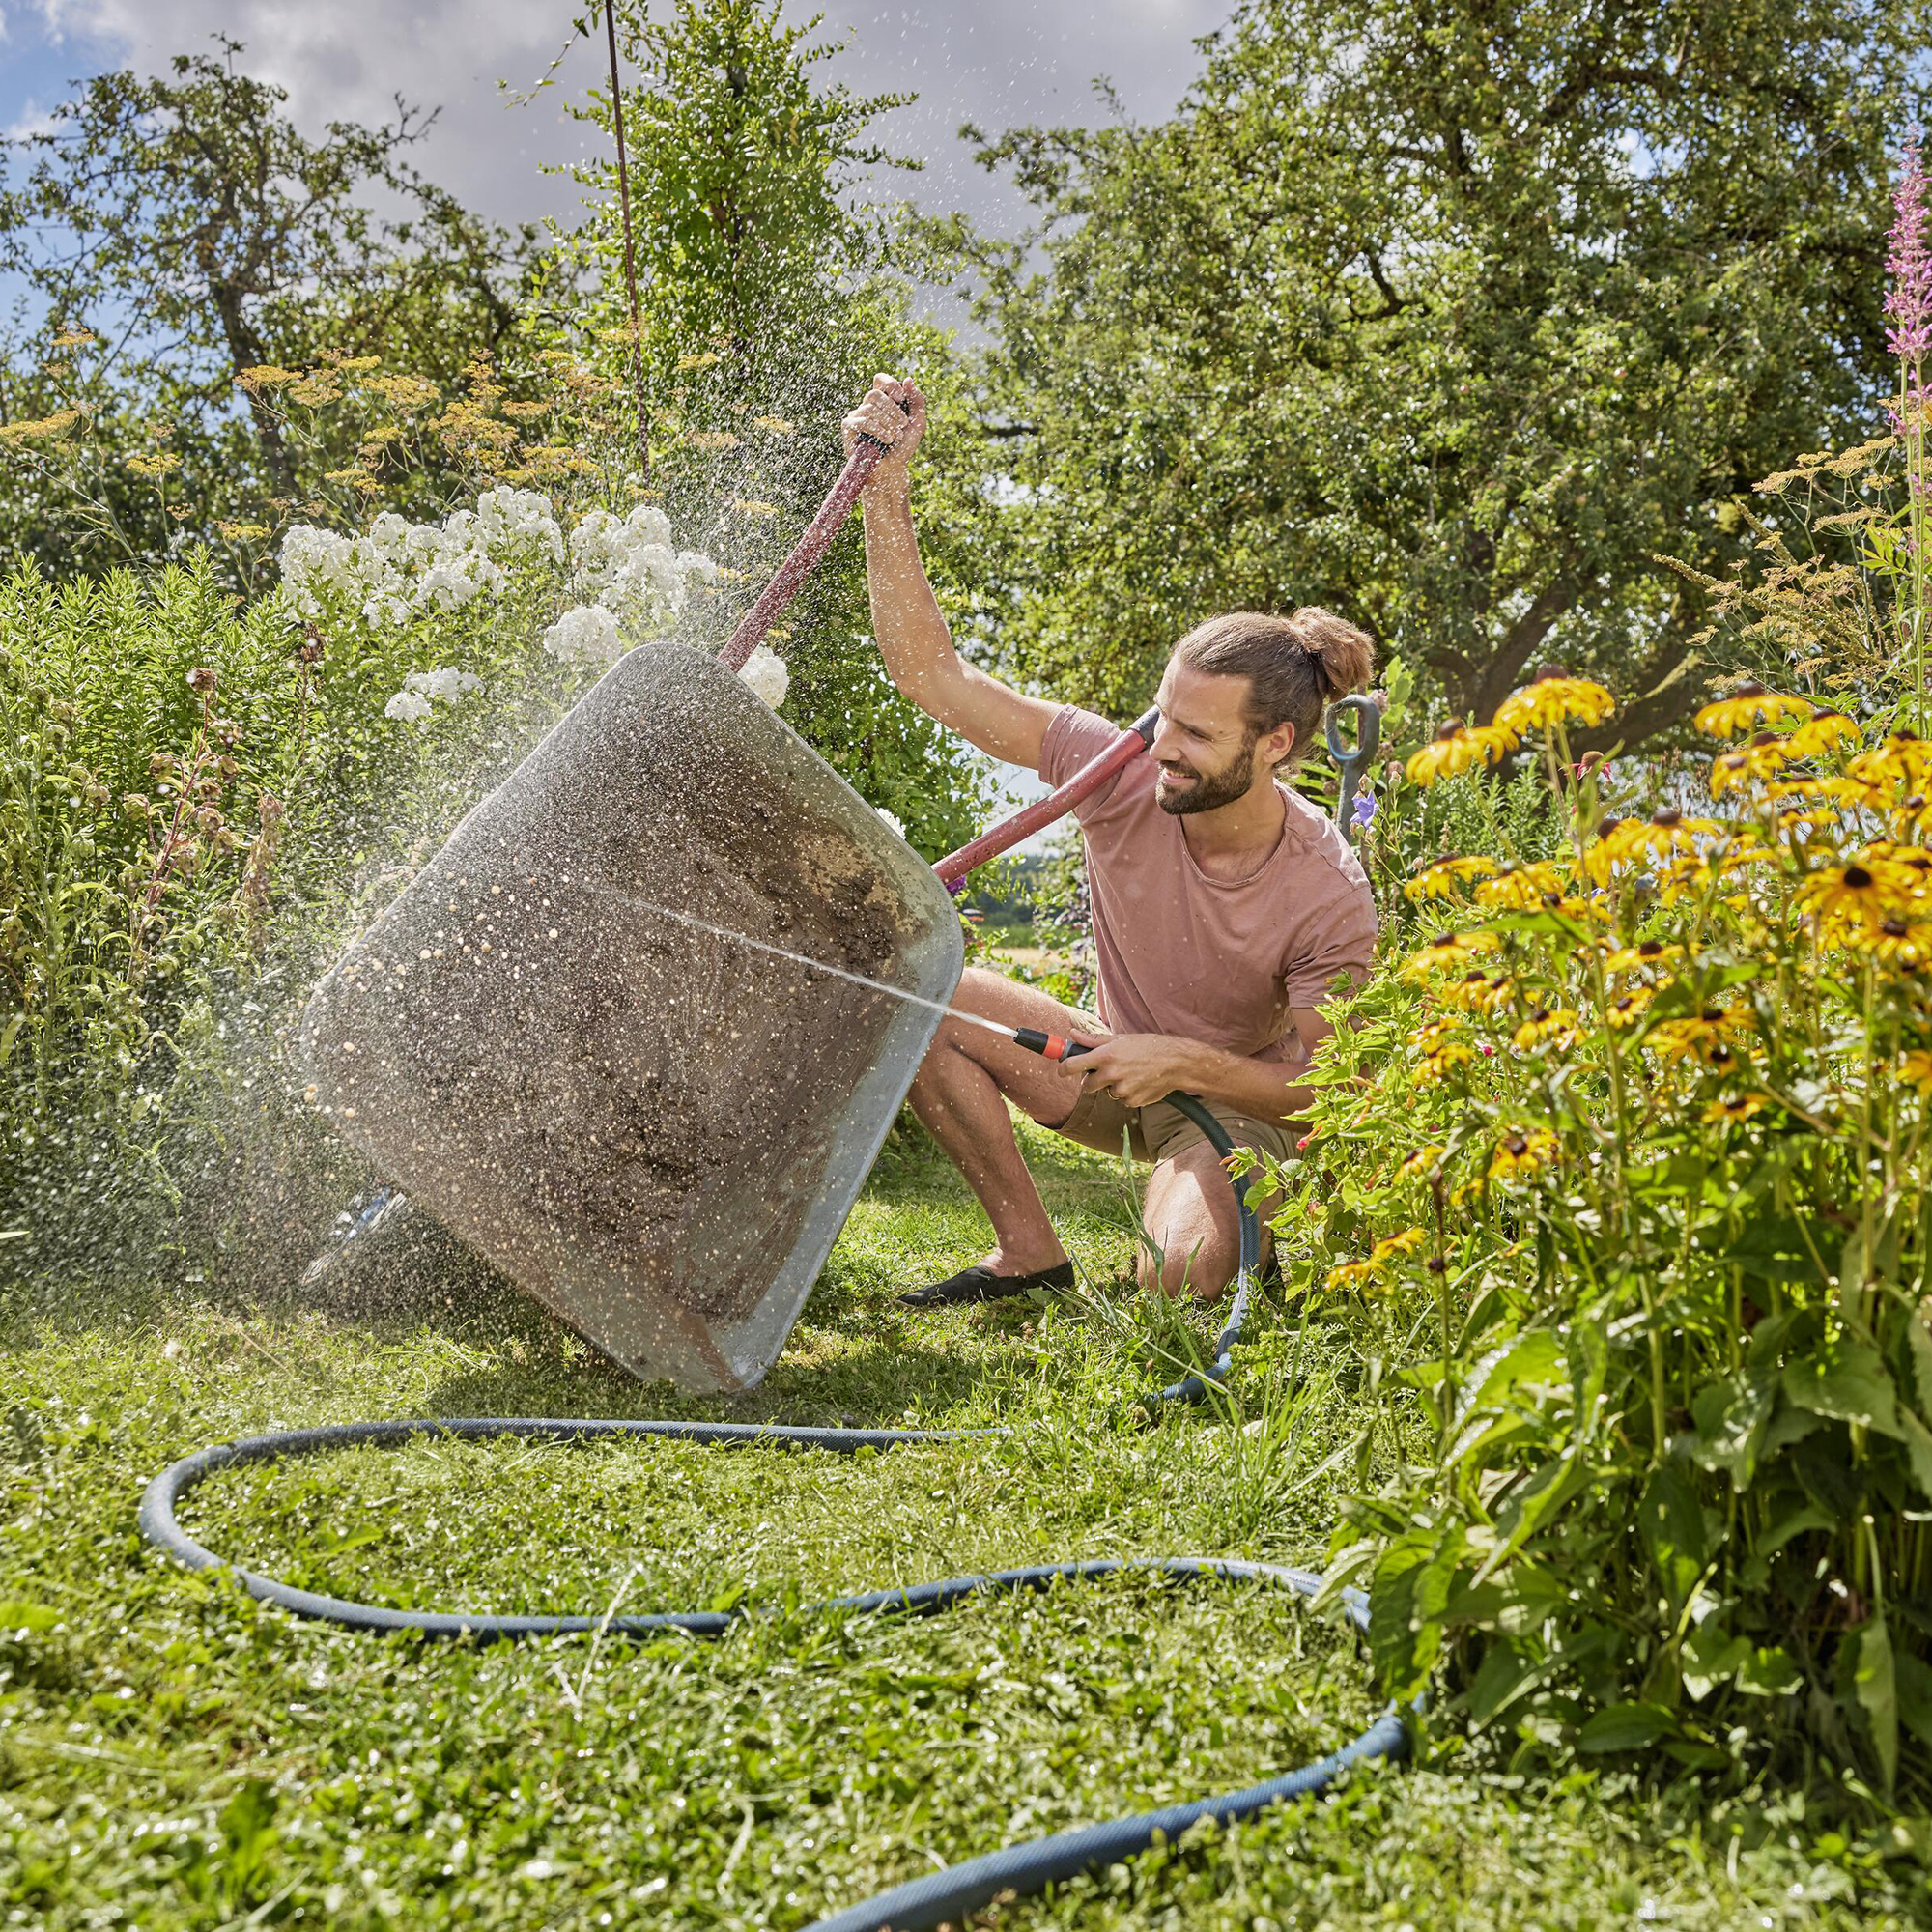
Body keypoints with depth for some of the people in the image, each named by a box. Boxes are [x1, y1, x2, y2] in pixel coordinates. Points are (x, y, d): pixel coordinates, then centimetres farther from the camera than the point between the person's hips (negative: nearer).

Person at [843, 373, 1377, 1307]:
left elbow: (1323, 1088, -16)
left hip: (1239, 1101, -4)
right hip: (1116, 1070, 4)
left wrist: (1185, 1062, -31)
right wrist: (888, 485, -34)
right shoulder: (1125, 773, -21)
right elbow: (932, 676, -25)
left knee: (1187, 1272, -34)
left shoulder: (1329, 901, -27)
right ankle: (1029, 1252, -4)